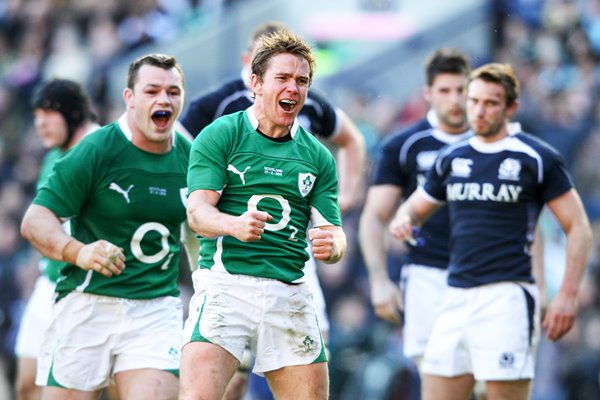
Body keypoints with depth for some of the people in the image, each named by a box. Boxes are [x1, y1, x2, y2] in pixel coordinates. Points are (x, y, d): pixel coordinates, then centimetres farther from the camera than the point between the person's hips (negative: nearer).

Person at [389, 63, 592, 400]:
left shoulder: (537, 158, -2)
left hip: (507, 296, -6)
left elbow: (579, 229, -2)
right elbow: (415, 207, 26)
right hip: (457, 296, 6)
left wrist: (568, 296, -11)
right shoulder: (452, 159, 14)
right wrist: (404, 220, 0)